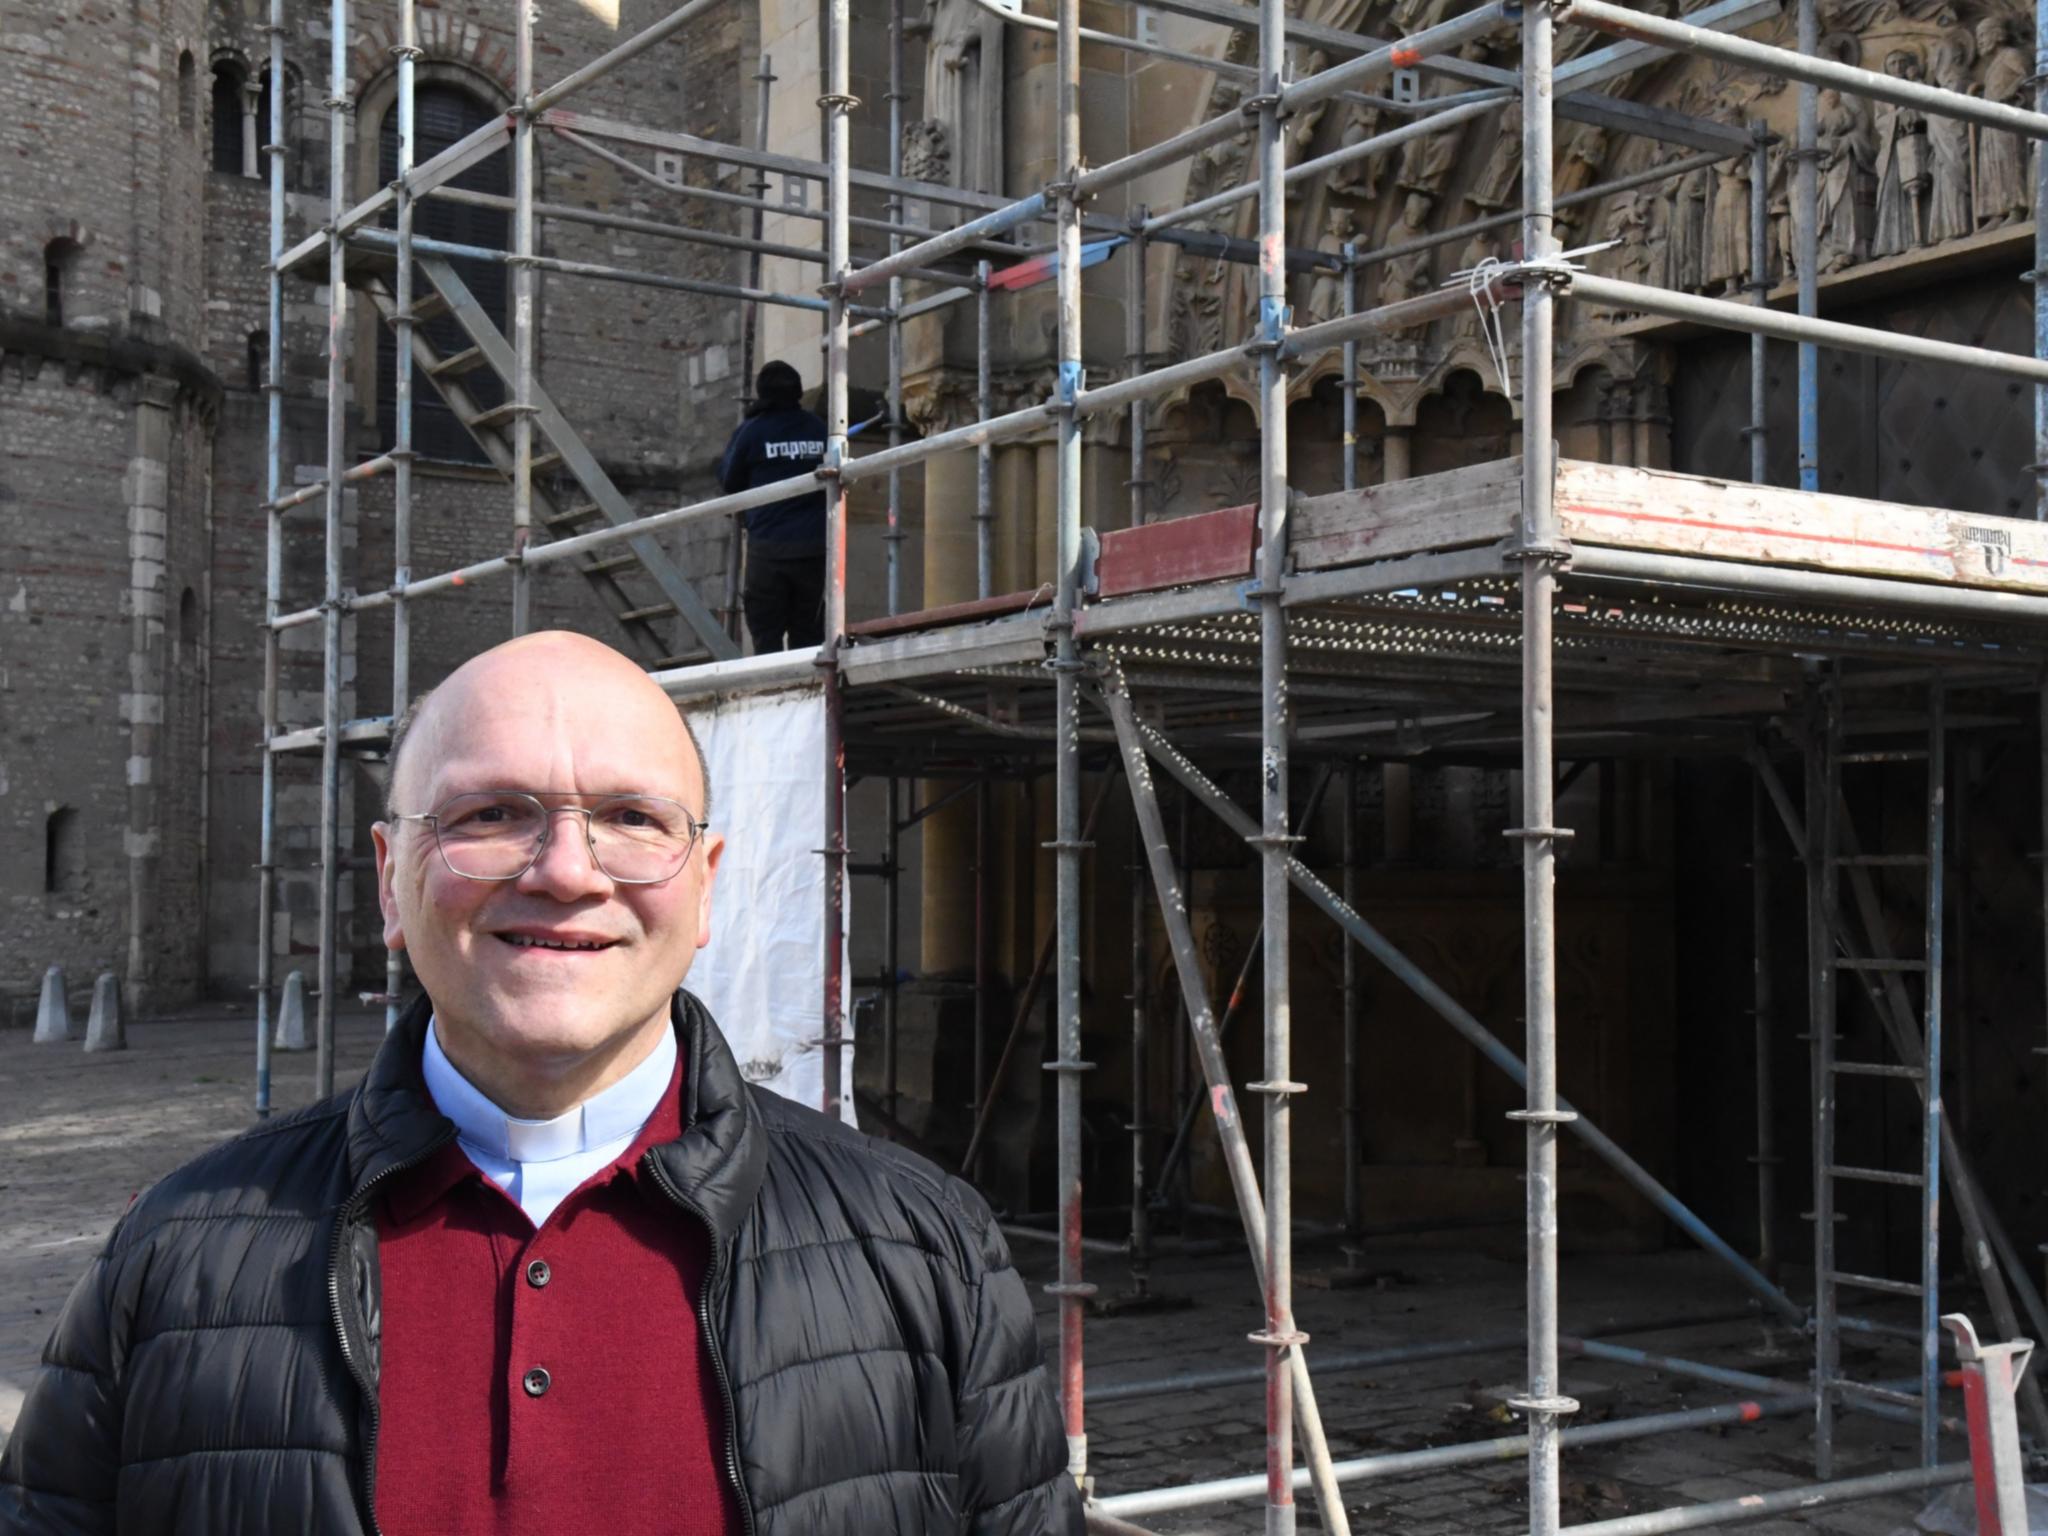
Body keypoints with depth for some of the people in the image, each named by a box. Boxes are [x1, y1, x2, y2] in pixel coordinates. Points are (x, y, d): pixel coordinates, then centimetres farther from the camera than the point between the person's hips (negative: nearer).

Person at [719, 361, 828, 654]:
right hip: (815, 544, 3)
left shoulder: (753, 430, -2)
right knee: (808, 634, 7)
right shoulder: (818, 429, 6)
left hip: (769, 544, -3)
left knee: (766, 635, 0)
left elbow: (729, 481, 7)